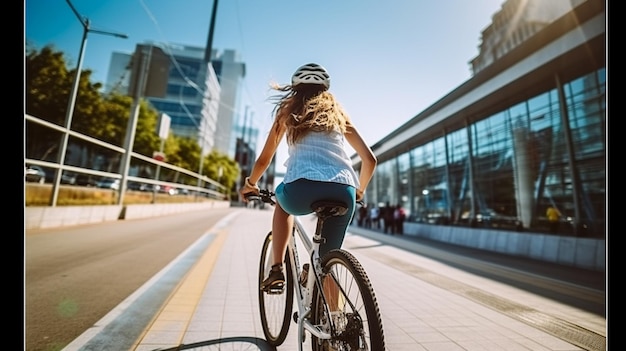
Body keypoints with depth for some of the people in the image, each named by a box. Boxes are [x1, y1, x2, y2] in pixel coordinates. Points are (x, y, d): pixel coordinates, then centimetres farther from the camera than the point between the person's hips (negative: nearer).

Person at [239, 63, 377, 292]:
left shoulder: (288, 110, 21)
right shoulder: (338, 113, 26)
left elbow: (264, 160, 22)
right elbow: (370, 159, 22)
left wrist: (249, 184, 40)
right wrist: (359, 191, 38)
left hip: (302, 191, -2)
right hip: (342, 194, 2)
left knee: (281, 200, 34)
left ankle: (277, 270, 23)